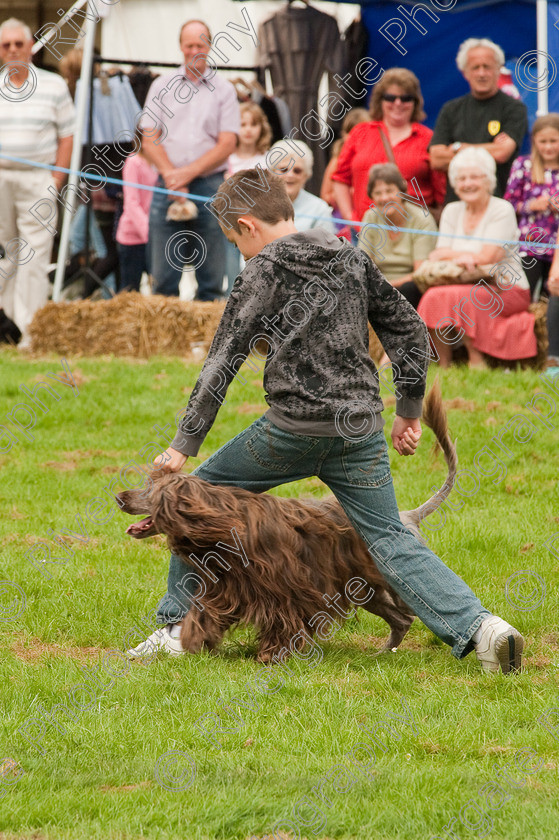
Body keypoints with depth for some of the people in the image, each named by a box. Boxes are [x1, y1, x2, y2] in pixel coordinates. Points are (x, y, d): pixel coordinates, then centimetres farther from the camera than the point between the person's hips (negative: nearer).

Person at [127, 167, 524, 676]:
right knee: (389, 539, 8)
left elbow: (222, 363, -5)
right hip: (361, 430, 5)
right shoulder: (352, 260, 12)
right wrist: (410, 410, 21)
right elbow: (409, 331, 13)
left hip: (296, 426, -4)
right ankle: (477, 626, -13)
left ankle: (178, 627, 17)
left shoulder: (265, 273, -3)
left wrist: (185, 445, -2)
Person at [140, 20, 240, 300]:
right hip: (168, 189, 1)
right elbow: (149, 140, 5)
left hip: (209, 185, -1)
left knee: (211, 277, -2)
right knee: (164, 277, -3)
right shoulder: (162, 85, 12)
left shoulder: (224, 90, 8)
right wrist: (170, 174, -11)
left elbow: (227, 145, 0)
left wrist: (189, 172, -11)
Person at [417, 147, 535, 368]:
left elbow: (487, 257, -14)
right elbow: (437, 255, 4)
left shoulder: (502, 210, -5)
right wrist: (466, 257, -16)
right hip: (470, 288, 5)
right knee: (432, 296, -26)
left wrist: (452, 254, -3)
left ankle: (477, 361, -22)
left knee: (452, 297, -32)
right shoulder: (452, 211, 13)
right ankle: (443, 367, -19)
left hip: (508, 290, -5)